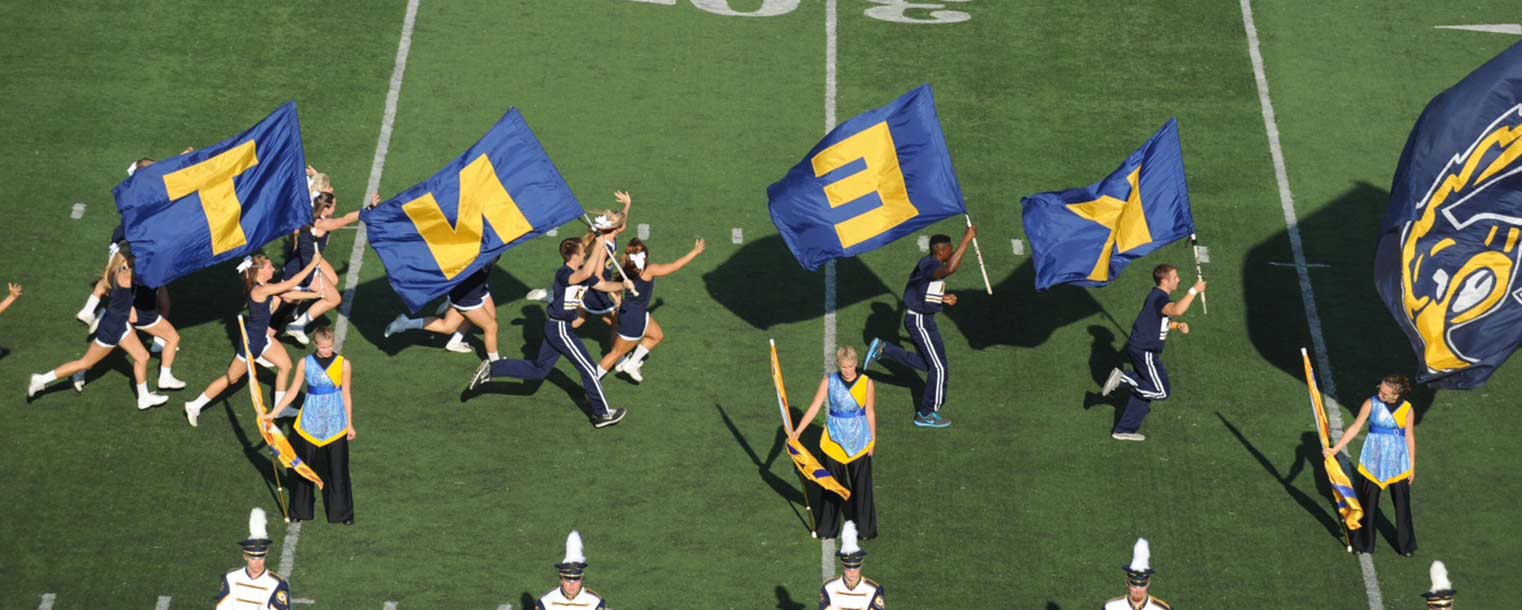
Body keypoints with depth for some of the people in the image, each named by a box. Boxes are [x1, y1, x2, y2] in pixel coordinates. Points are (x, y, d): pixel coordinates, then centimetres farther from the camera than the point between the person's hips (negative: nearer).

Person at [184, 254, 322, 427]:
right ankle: (195, 406, 17)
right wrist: (313, 264, -24)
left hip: (262, 338, 9)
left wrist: (315, 294, 5)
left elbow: (289, 293, 8)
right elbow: (292, 283, -30)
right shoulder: (259, 290, -29)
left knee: (285, 365, 14)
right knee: (232, 378, 4)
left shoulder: (264, 288, -1)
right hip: (250, 341, -9)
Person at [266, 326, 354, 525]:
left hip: (335, 425, -1)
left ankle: (342, 512, 13)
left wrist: (349, 424, 5)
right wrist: (273, 413, 4)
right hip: (310, 423, 1)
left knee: (337, 468, 1)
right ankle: (300, 510, 22)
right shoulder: (305, 364, 0)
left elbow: (346, 395, 3)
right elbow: (293, 391, 6)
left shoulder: (343, 364, -3)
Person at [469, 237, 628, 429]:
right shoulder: (563, 274, -22)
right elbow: (586, 273, -42)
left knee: (537, 370, 14)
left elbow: (605, 285, 17)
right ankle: (602, 414, 10)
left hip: (555, 328, 10)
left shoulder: (582, 274, 7)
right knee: (589, 369, 0)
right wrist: (598, 246, -37)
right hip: (560, 329, -10)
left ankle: (491, 368, 11)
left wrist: (624, 285, 4)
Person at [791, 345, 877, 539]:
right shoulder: (829, 382, -5)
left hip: (859, 441, -1)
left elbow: (870, 413, 1)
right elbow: (814, 407, -4)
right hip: (834, 439, 1)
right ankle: (827, 528, 18)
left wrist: (872, 441, 4)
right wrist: (798, 431, -9)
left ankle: (865, 528, 16)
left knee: (861, 484, 4)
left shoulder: (867, 384, -6)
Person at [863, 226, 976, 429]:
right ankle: (927, 415, 11)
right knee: (938, 367, 0)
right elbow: (949, 269, -48)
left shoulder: (929, 264, 8)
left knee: (926, 363, 21)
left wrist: (942, 298, 7)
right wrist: (966, 240, -45)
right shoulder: (929, 266, -25)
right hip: (920, 322, -10)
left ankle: (883, 349, 18)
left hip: (920, 319, 10)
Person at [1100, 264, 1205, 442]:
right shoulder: (1158, 298, -21)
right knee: (1161, 392, -5)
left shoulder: (1158, 296, 12)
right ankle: (1122, 378, -5)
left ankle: (1124, 429, 22)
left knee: (1144, 390, 18)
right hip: (1145, 352, -11)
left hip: (1141, 349, 11)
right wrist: (1194, 290, -35)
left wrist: (1178, 326, 9)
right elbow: (1177, 310, -43)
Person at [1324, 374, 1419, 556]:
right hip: (1373, 460, 0)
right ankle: (1364, 543, 21)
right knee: (1368, 502, 7)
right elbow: (1354, 428, -6)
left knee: (1402, 503, 7)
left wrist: (1412, 466, 5)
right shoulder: (1371, 404, -8)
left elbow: (1410, 438, 1)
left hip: (1398, 462, 0)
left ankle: (1406, 544, 22)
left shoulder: (1407, 409, -6)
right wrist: (1335, 449, -10)